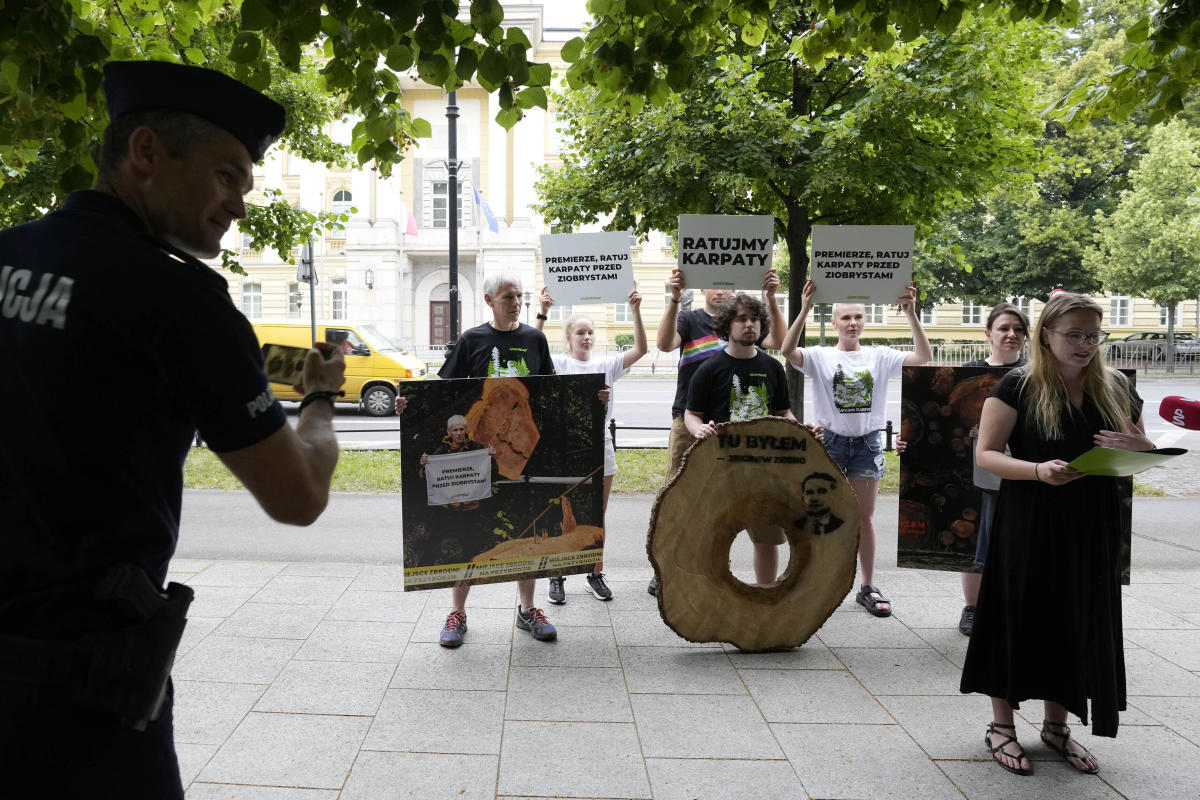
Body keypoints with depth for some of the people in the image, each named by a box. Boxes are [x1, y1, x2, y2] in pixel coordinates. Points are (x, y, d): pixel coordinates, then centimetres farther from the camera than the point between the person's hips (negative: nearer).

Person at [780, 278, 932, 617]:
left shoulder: (879, 357, 4)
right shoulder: (821, 356, -3)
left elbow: (924, 358, -7)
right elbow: (787, 351, -21)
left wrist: (911, 314, -15)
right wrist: (804, 310, -29)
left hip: (868, 441, 2)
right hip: (830, 439, -2)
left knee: (865, 518, 9)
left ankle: (868, 588, 19)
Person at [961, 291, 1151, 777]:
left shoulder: (1116, 389, 6)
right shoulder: (1018, 386, -7)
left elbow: (1142, 453, 13)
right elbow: (986, 454, -11)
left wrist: (1136, 448, -12)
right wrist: (1038, 470, -28)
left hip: (1090, 529, 4)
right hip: (1029, 527, -4)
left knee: (1078, 624, 12)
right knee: (1021, 621, 4)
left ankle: (1056, 726, 30)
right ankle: (1001, 726, 21)